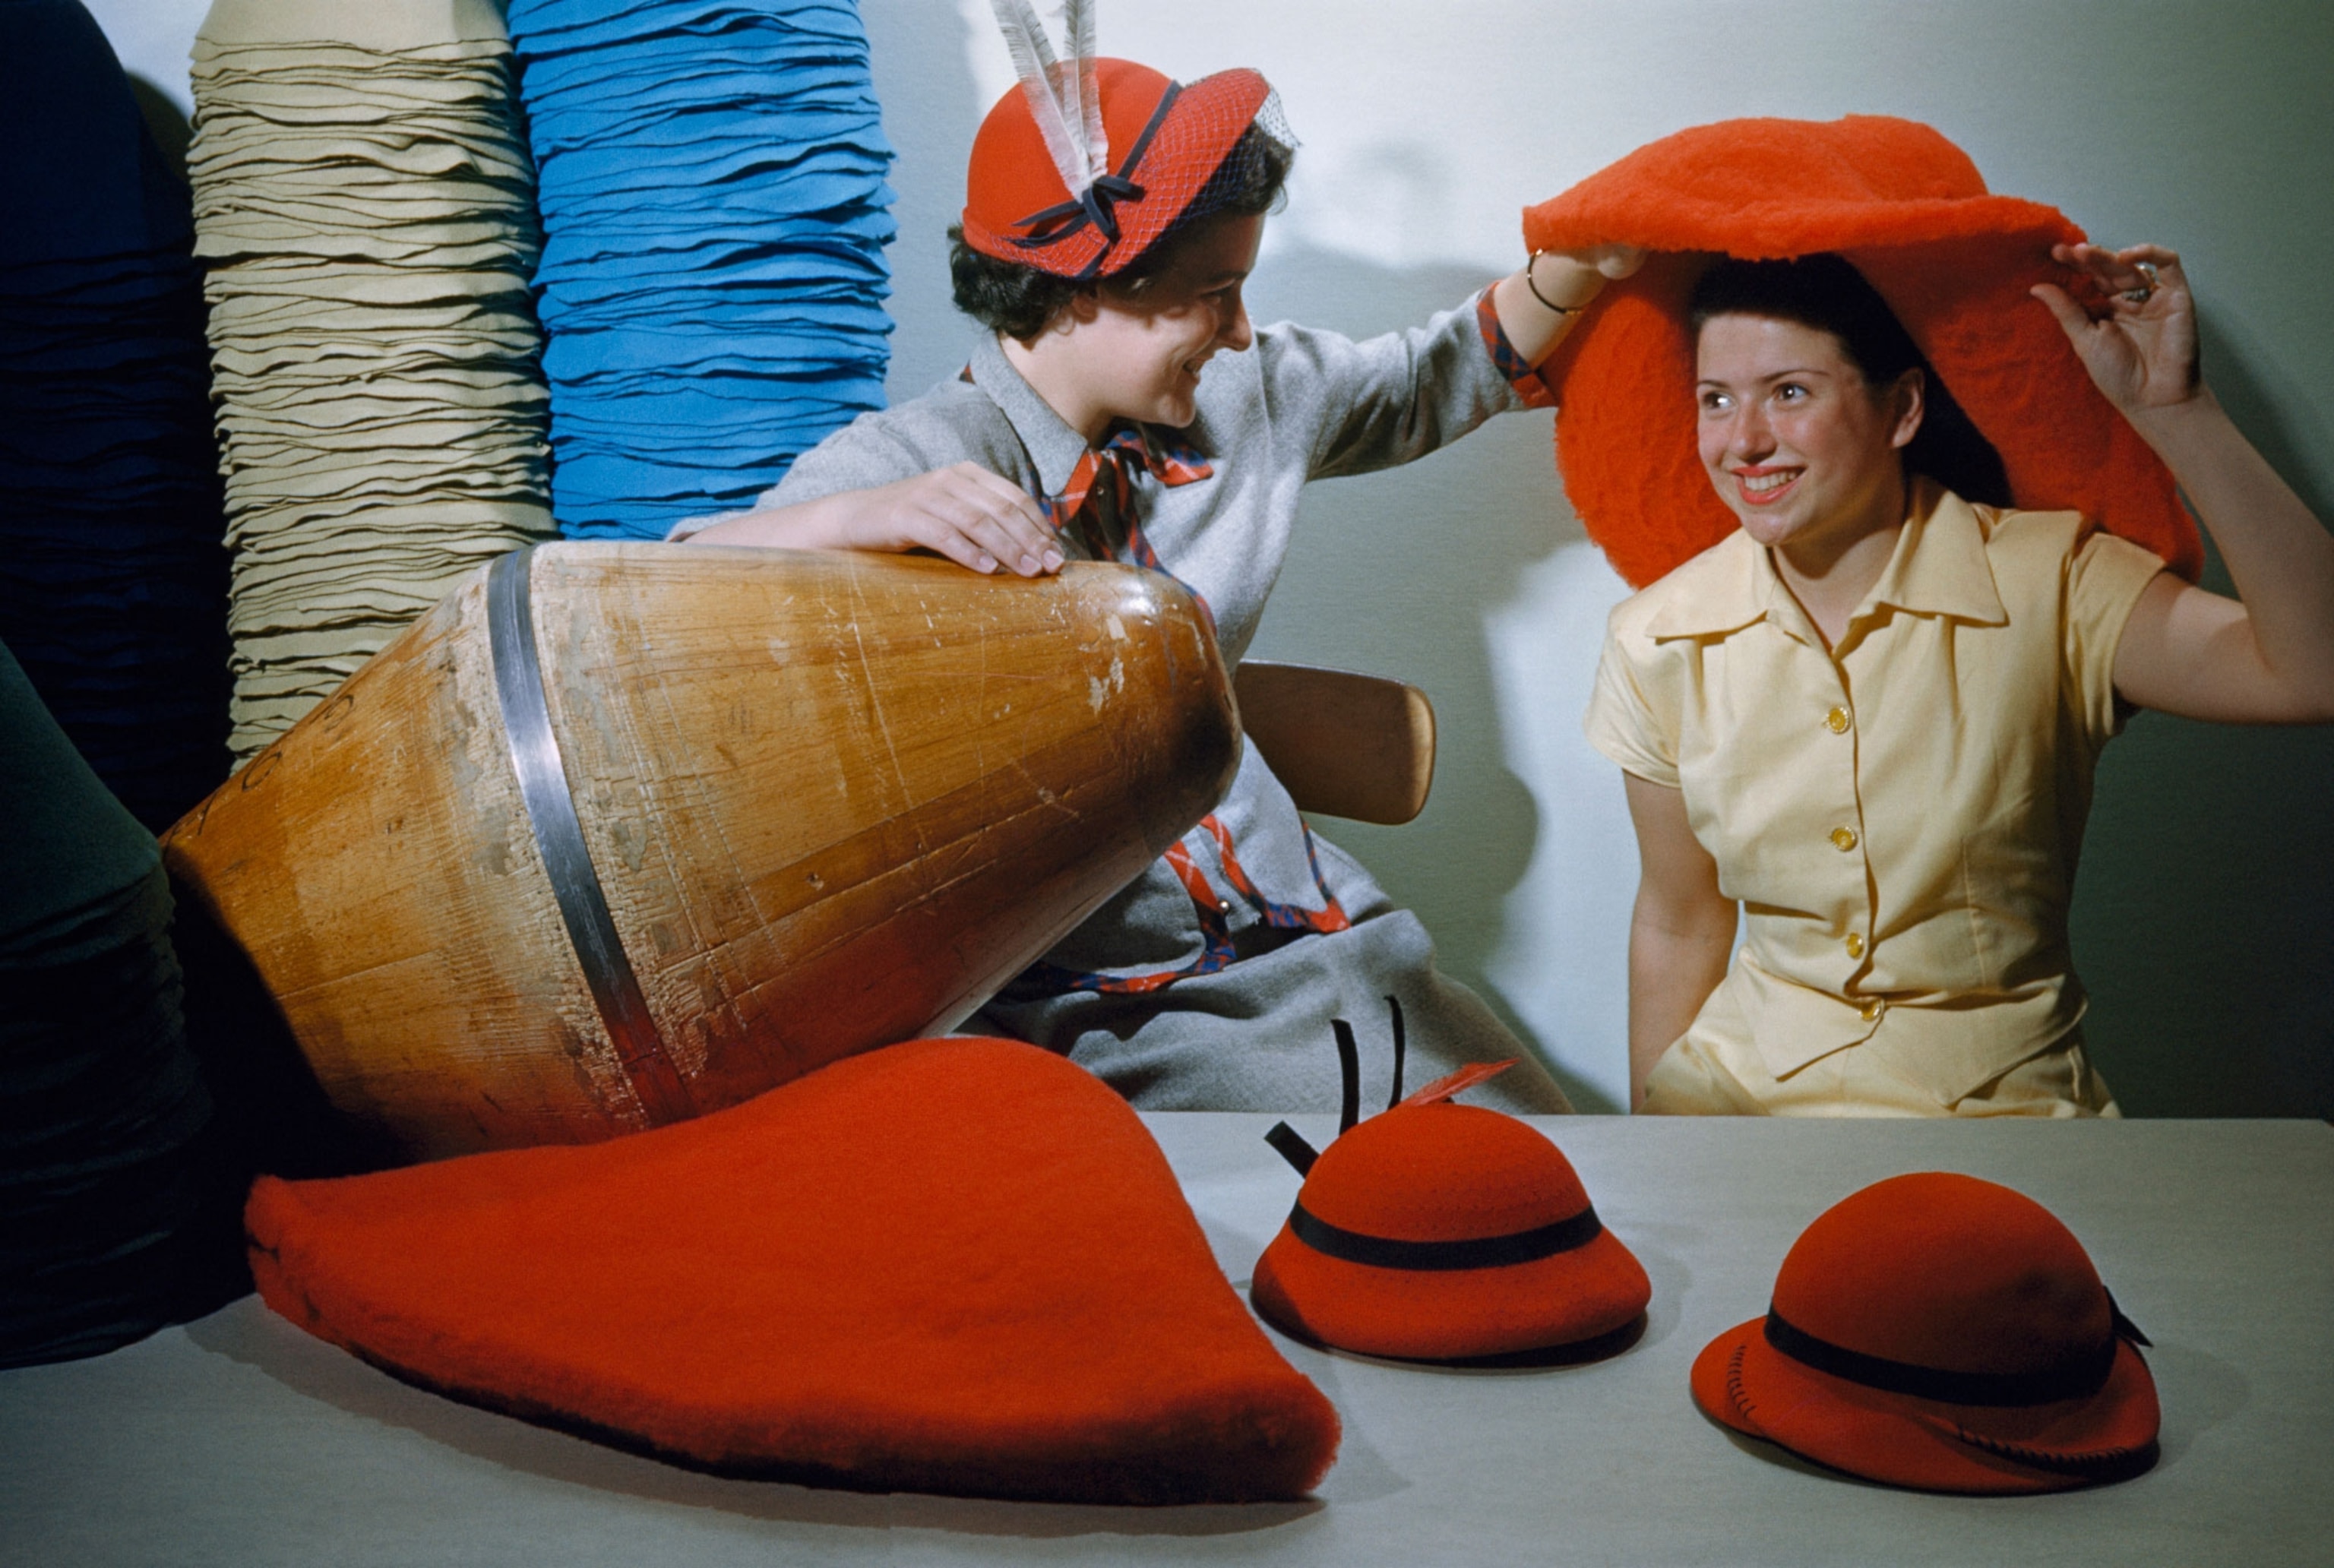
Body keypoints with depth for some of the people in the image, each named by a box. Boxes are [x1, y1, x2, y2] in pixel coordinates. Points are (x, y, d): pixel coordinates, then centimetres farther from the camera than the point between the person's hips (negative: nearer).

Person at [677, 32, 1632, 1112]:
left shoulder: (1246, 397, 6)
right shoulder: (913, 467, -16)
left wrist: (1573, 271, 8)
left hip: (1292, 929, 7)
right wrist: (854, 520, -46)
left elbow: (1429, 384, 23)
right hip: (1075, 1000, -7)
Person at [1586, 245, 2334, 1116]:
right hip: (1739, 1091, 2)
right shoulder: (1658, 644, -3)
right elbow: (1678, 924, 8)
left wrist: (2173, 410, -26)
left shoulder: (2046, 590, -11)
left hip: (1997, 1102, -1)